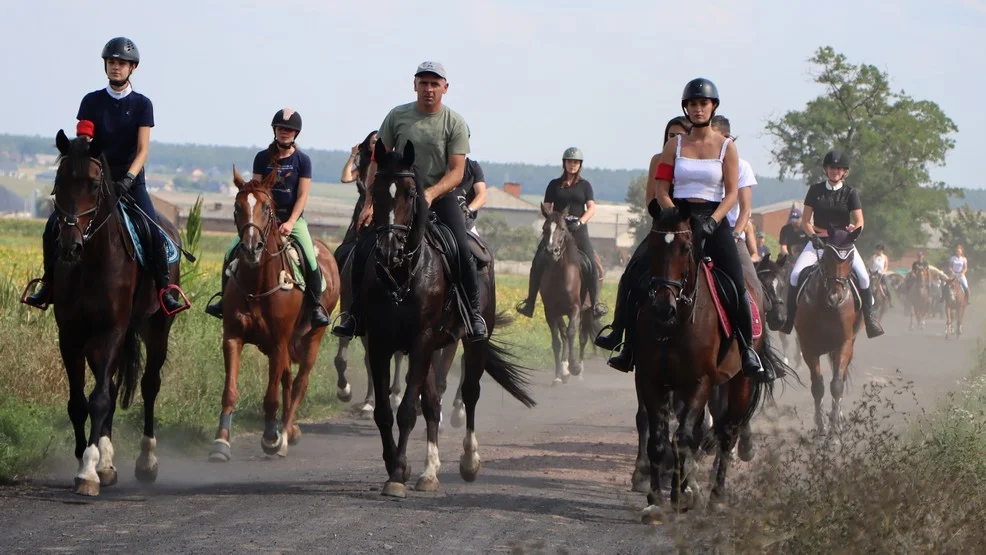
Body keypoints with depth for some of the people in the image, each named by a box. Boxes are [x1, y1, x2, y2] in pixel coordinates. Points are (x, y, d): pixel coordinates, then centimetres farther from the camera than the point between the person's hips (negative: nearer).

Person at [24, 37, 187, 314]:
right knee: (54, 225, -14)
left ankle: (165, 288, -13)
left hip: (130, 181, -2)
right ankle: (49, 283, 1)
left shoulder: (142, 104, 1)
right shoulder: (92, 101, 5)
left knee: (154, 231, -23)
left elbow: (142, 149, -6)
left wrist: (128, 178, -23)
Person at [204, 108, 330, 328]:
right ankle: (226, 299, 3)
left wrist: (290, 223, -16)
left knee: (310, 259, -22)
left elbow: (302, 196, -5)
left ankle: (316, 306, -7)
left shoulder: (302, 160, -1)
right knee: (232, 252, -12)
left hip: (293, 217, -2)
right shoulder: (262, 158, 4)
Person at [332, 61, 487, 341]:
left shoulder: (455, 123, -5)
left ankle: (474, 312, -4)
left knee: (462, 251, -22)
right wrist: (369, 203, -2)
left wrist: (431, 194, -27)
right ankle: (355, 315, 5)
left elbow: (457, 171, -10)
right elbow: (378, 162, 4)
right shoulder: (398, 116, 0)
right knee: (364, 250, -10)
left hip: (440, 195, -2)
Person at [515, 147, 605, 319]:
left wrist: (580, 222, -15)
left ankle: (595, 304, -15)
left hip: (578, 228, -1)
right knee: (538, 262, -17)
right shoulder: (554, 185, 13)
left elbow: (591, 208, 2)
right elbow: (547, 208, 10)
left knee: (590, 263, -19)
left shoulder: (585, 185, 11)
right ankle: (530, 302, -12)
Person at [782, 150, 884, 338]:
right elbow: (805, 221, 5)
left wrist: (853, 229, -22)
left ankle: (869, 316, -8)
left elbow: (859, 221, 0)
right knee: (796, 274, -22)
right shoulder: (815, 190, 6)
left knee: (863, 275, -25)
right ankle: (789, 317, -8)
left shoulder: (850, 193, 3)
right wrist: (813, 236, -13)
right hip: (818, 241, 1)